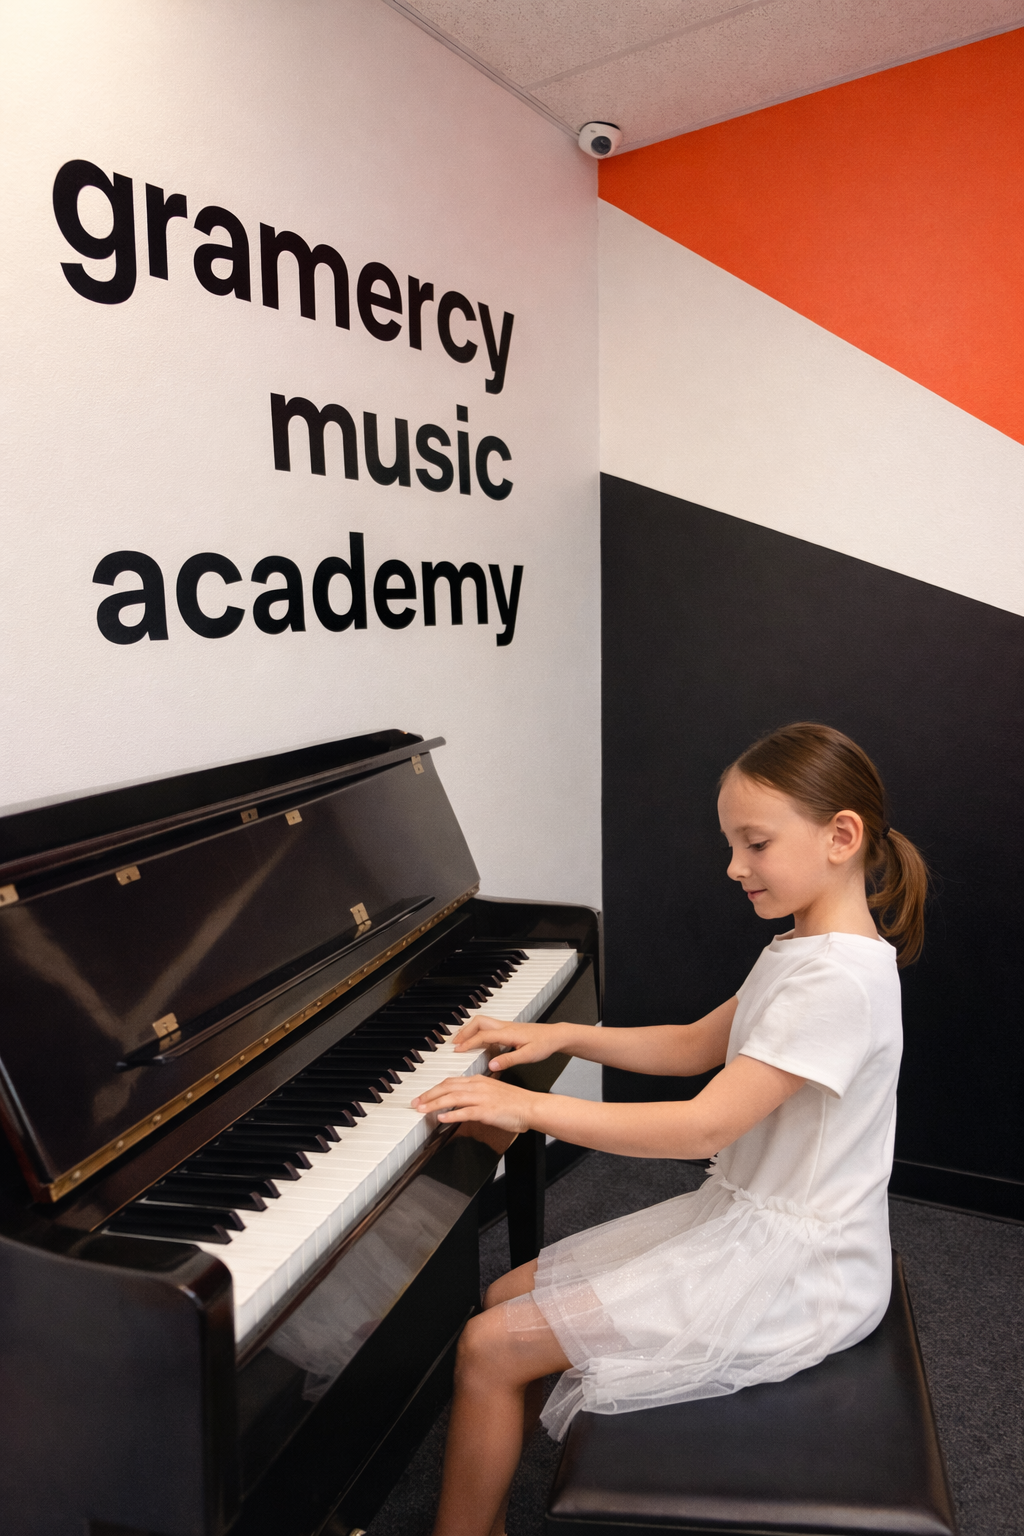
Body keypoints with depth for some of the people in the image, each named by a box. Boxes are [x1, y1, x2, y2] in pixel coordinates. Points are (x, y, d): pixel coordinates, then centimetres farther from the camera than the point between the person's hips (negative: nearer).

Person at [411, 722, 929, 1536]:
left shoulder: (839, 980, -25)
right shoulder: (803, 950, 6)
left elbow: (703, 1127, -29)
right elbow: (695, 1047, 15)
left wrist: (530, 1106, -25)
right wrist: (559, 1034, 6)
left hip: (790, 1267, -9)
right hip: (740, 1218, 9)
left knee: (491, 1350, -11)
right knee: (506, 1299, 8)